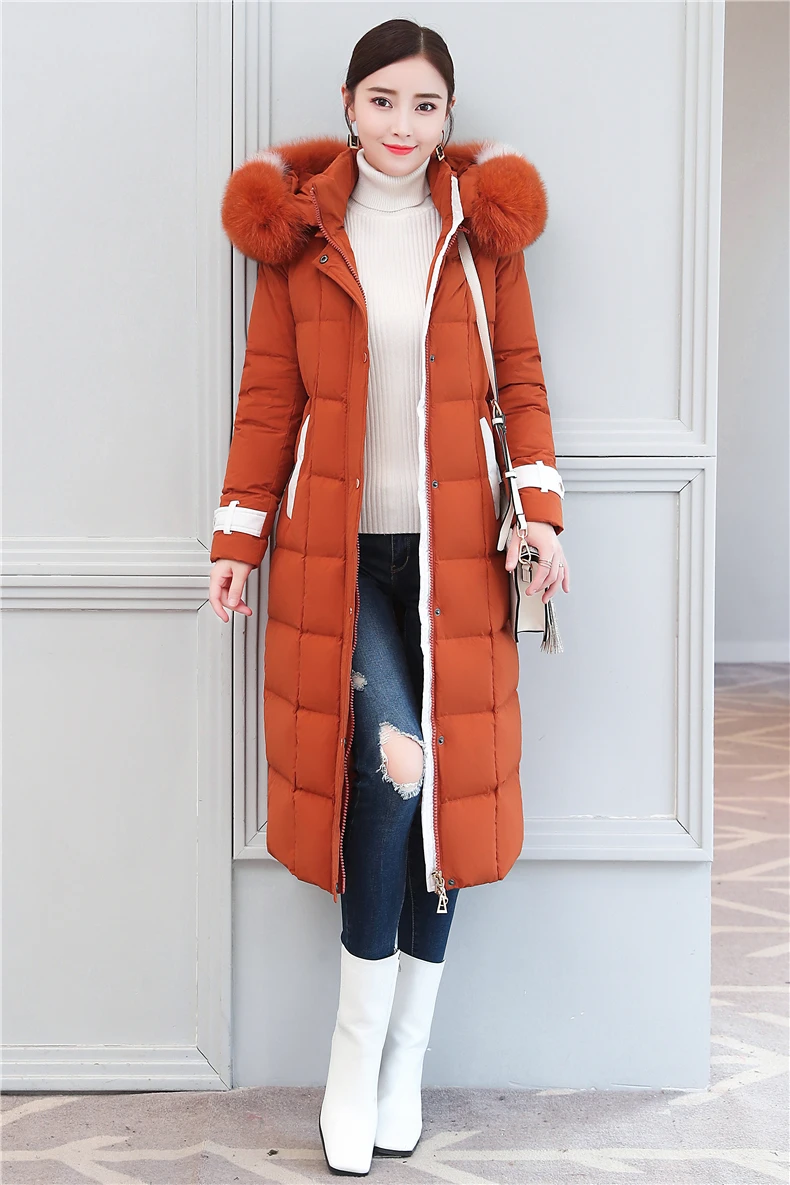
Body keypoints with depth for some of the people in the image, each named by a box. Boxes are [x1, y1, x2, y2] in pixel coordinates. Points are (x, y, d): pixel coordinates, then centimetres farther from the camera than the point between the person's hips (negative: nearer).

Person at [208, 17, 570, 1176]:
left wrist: (543, 511, -4)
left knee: (446, 783, 2)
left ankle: (402, 1057, 19)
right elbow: (269, 396, 6)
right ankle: (357, 1047, 2)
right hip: (337, 546, -1)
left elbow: (521, 381, 7)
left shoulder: (486, 223, 7)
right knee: (389, 762, -17)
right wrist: (239, 537, 2)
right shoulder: (297, 228, 6)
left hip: (454, 549, 2)